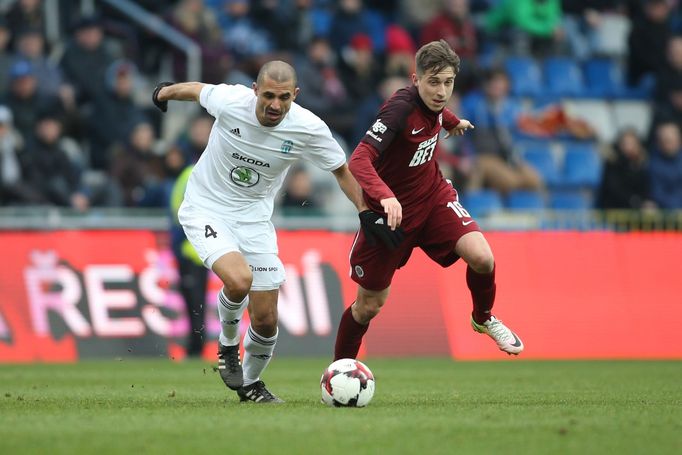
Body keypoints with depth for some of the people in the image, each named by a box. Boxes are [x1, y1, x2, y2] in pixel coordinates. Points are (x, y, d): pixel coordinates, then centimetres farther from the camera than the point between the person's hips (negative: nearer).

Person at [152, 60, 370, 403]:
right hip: (206, 209, -3)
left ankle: (250, 383, 33)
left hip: (254, 218, 3)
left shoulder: (310, 129, -17)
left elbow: (342, 172, 0)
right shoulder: (229, 101, -22)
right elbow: (195, 90, 1)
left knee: (266, 322, 2)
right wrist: (164, 92, 21)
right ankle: (227, 346, 1)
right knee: (239, 279, -31)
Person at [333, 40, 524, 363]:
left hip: (433, 196, 5)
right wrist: (385, 196, -56)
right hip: (390, 211, -5)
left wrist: (453, 122, 40)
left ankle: (483, 319, 12)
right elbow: (359, 161, -40)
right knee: (369, 305, 5)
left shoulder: (434, 102, -8)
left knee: (482, 258, -18)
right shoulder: (400, 109, -30)